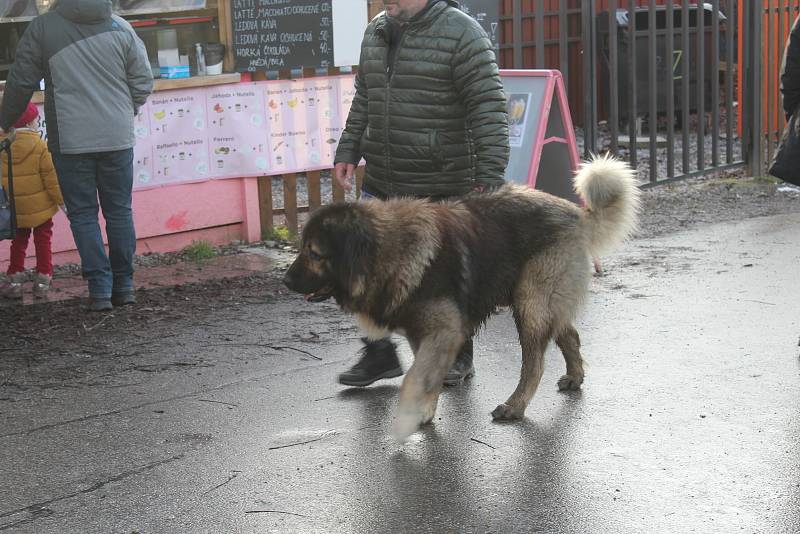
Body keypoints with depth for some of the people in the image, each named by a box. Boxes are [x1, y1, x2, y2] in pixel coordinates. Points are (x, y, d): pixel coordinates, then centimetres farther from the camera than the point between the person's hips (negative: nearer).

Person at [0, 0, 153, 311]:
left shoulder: (41, 28, -2)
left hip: (70, 141, -2)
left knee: (83, 214, 6)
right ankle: (123, 286, 16)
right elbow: (143, 83, 7)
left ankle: (99, 289, 0)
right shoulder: (121, 28, 3)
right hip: (118, 138, 2)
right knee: (119, 211, 12)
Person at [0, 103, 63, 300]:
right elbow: (51, 176, -12)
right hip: (40, 207, -3)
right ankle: (42, 280, 9)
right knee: (43, 241, 10)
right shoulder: (40, 146, -14)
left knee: (19, 242, 18)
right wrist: (61, 198, -2)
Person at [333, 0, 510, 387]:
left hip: (441, 188, -6)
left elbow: (489, 109, -16)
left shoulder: (461, 33, -12)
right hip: (381, 182, 6)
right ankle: (380, 355, 20)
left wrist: (488, 178, -22)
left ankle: (459, 358, 25)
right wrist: (348, 151, 15)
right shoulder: (377, 32, 11)